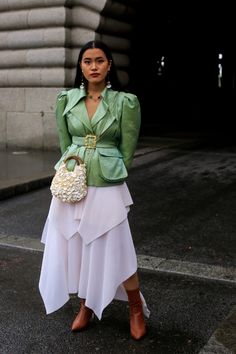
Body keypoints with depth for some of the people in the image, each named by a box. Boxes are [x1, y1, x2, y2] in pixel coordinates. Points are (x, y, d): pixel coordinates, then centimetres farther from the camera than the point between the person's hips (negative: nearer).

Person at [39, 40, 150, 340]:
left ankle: (136, 309, 25)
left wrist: (106, 176, 3)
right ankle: (86, 307, 33)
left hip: (106, 186, -3)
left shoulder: (125, 101, -6)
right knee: (74, 247, 12)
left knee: (116, 249, 3)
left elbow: (127, 151, 0)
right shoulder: (66, 99, 3)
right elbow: (65, 145, 12)